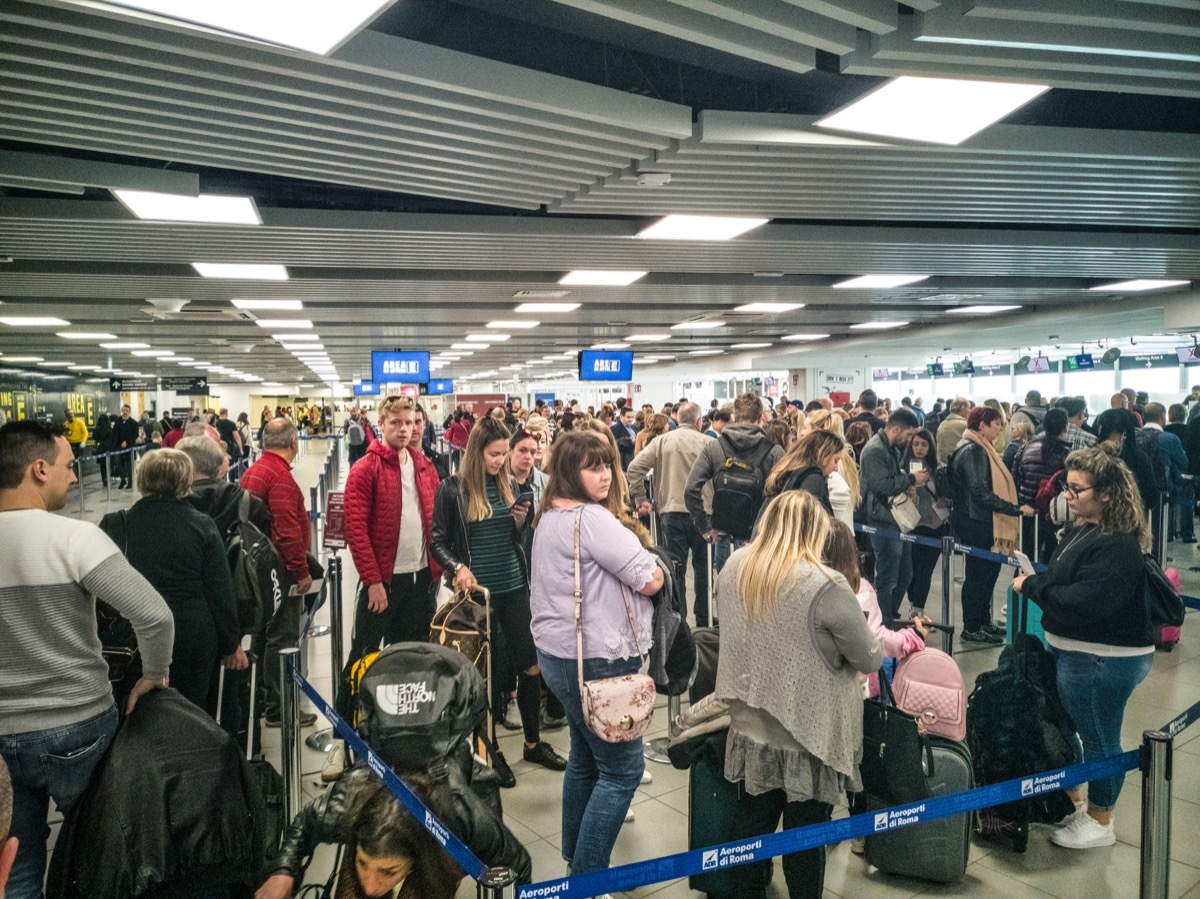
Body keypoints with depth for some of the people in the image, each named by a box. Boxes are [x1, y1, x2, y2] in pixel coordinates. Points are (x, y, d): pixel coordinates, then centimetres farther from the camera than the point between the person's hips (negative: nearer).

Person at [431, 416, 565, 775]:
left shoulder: (509, 485, 5)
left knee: (531, 666, 9)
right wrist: (458, 567, -21)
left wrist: (521, 523, -5)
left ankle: (533, 742, 28)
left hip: (514, 588, 4)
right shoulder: (452, 489, -8)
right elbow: (439, 542, -4)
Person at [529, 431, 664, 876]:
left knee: (586, 757, 22)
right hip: (594, 659, -10)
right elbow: (651, 580, -20)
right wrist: (652, 567, 2)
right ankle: (586, 877, 8)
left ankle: (574, 855, 36)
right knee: (623, 767, 1)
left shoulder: (550, 516, 10)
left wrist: (628, 554, 8)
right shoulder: (591, 518, -21)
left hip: (559, 652, 10)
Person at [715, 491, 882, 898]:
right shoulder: (826, 586, -24)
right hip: (808, 737, -5)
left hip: (751, 729, 5)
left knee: (750, 827, 21)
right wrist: (878, 641, 10)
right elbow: (870, 660, -13)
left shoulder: (734, 568, -6)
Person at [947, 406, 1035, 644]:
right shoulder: (971, 451, -18)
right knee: (978, 574, -1)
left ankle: (983, 622, 28)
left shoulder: (981, 448, 15)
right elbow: (981, 492, -24)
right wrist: (1016, 509, -24)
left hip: (983, 522, 10)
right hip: (975, 523, -10)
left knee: (988, 571, 17)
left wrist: (1014, 508, 17)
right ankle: (971, 628, 8)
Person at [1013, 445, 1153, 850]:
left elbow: (1084, 602, -30)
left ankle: (1099, 822, 27)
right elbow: (1063, 581, 14)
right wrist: (1035, 579, -4)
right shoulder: (1082, 529, 6)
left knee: (1099, 738, 8)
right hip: (1071, 649, 10)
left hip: (1104, 660, -10)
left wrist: (1031, 585, -20)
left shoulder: (1118, 546, -24)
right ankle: (1072, 800, 41)